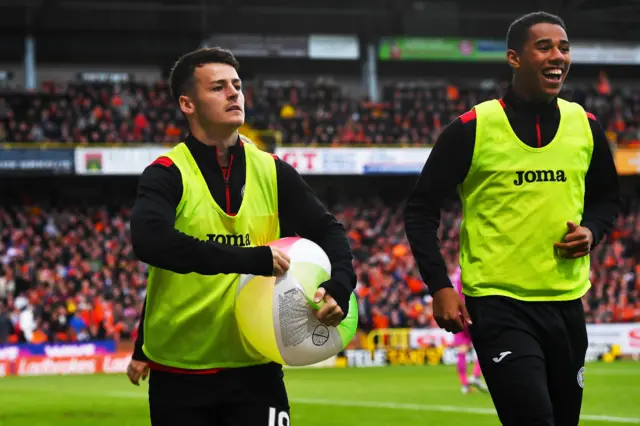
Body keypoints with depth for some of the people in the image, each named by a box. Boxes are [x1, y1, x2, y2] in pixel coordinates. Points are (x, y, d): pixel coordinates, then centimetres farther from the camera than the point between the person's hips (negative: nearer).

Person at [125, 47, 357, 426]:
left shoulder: (272, 173, 5)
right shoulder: (168, 175, -8)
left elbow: (329, 232, 9)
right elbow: (150, 241, -26)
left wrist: (339, 288, -14)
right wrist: (253, 259, -31)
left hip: (255, 368, 2)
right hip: (179, 374, -2)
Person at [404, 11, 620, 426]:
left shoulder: (586, 125, 4)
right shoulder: (471, 128, -8)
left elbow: (607, 197, 20)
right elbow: (421, 209, -2)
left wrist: (591, 230, -2)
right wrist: (440, 287, -9)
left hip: (566, 303, 5)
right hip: (498, 304, -5)